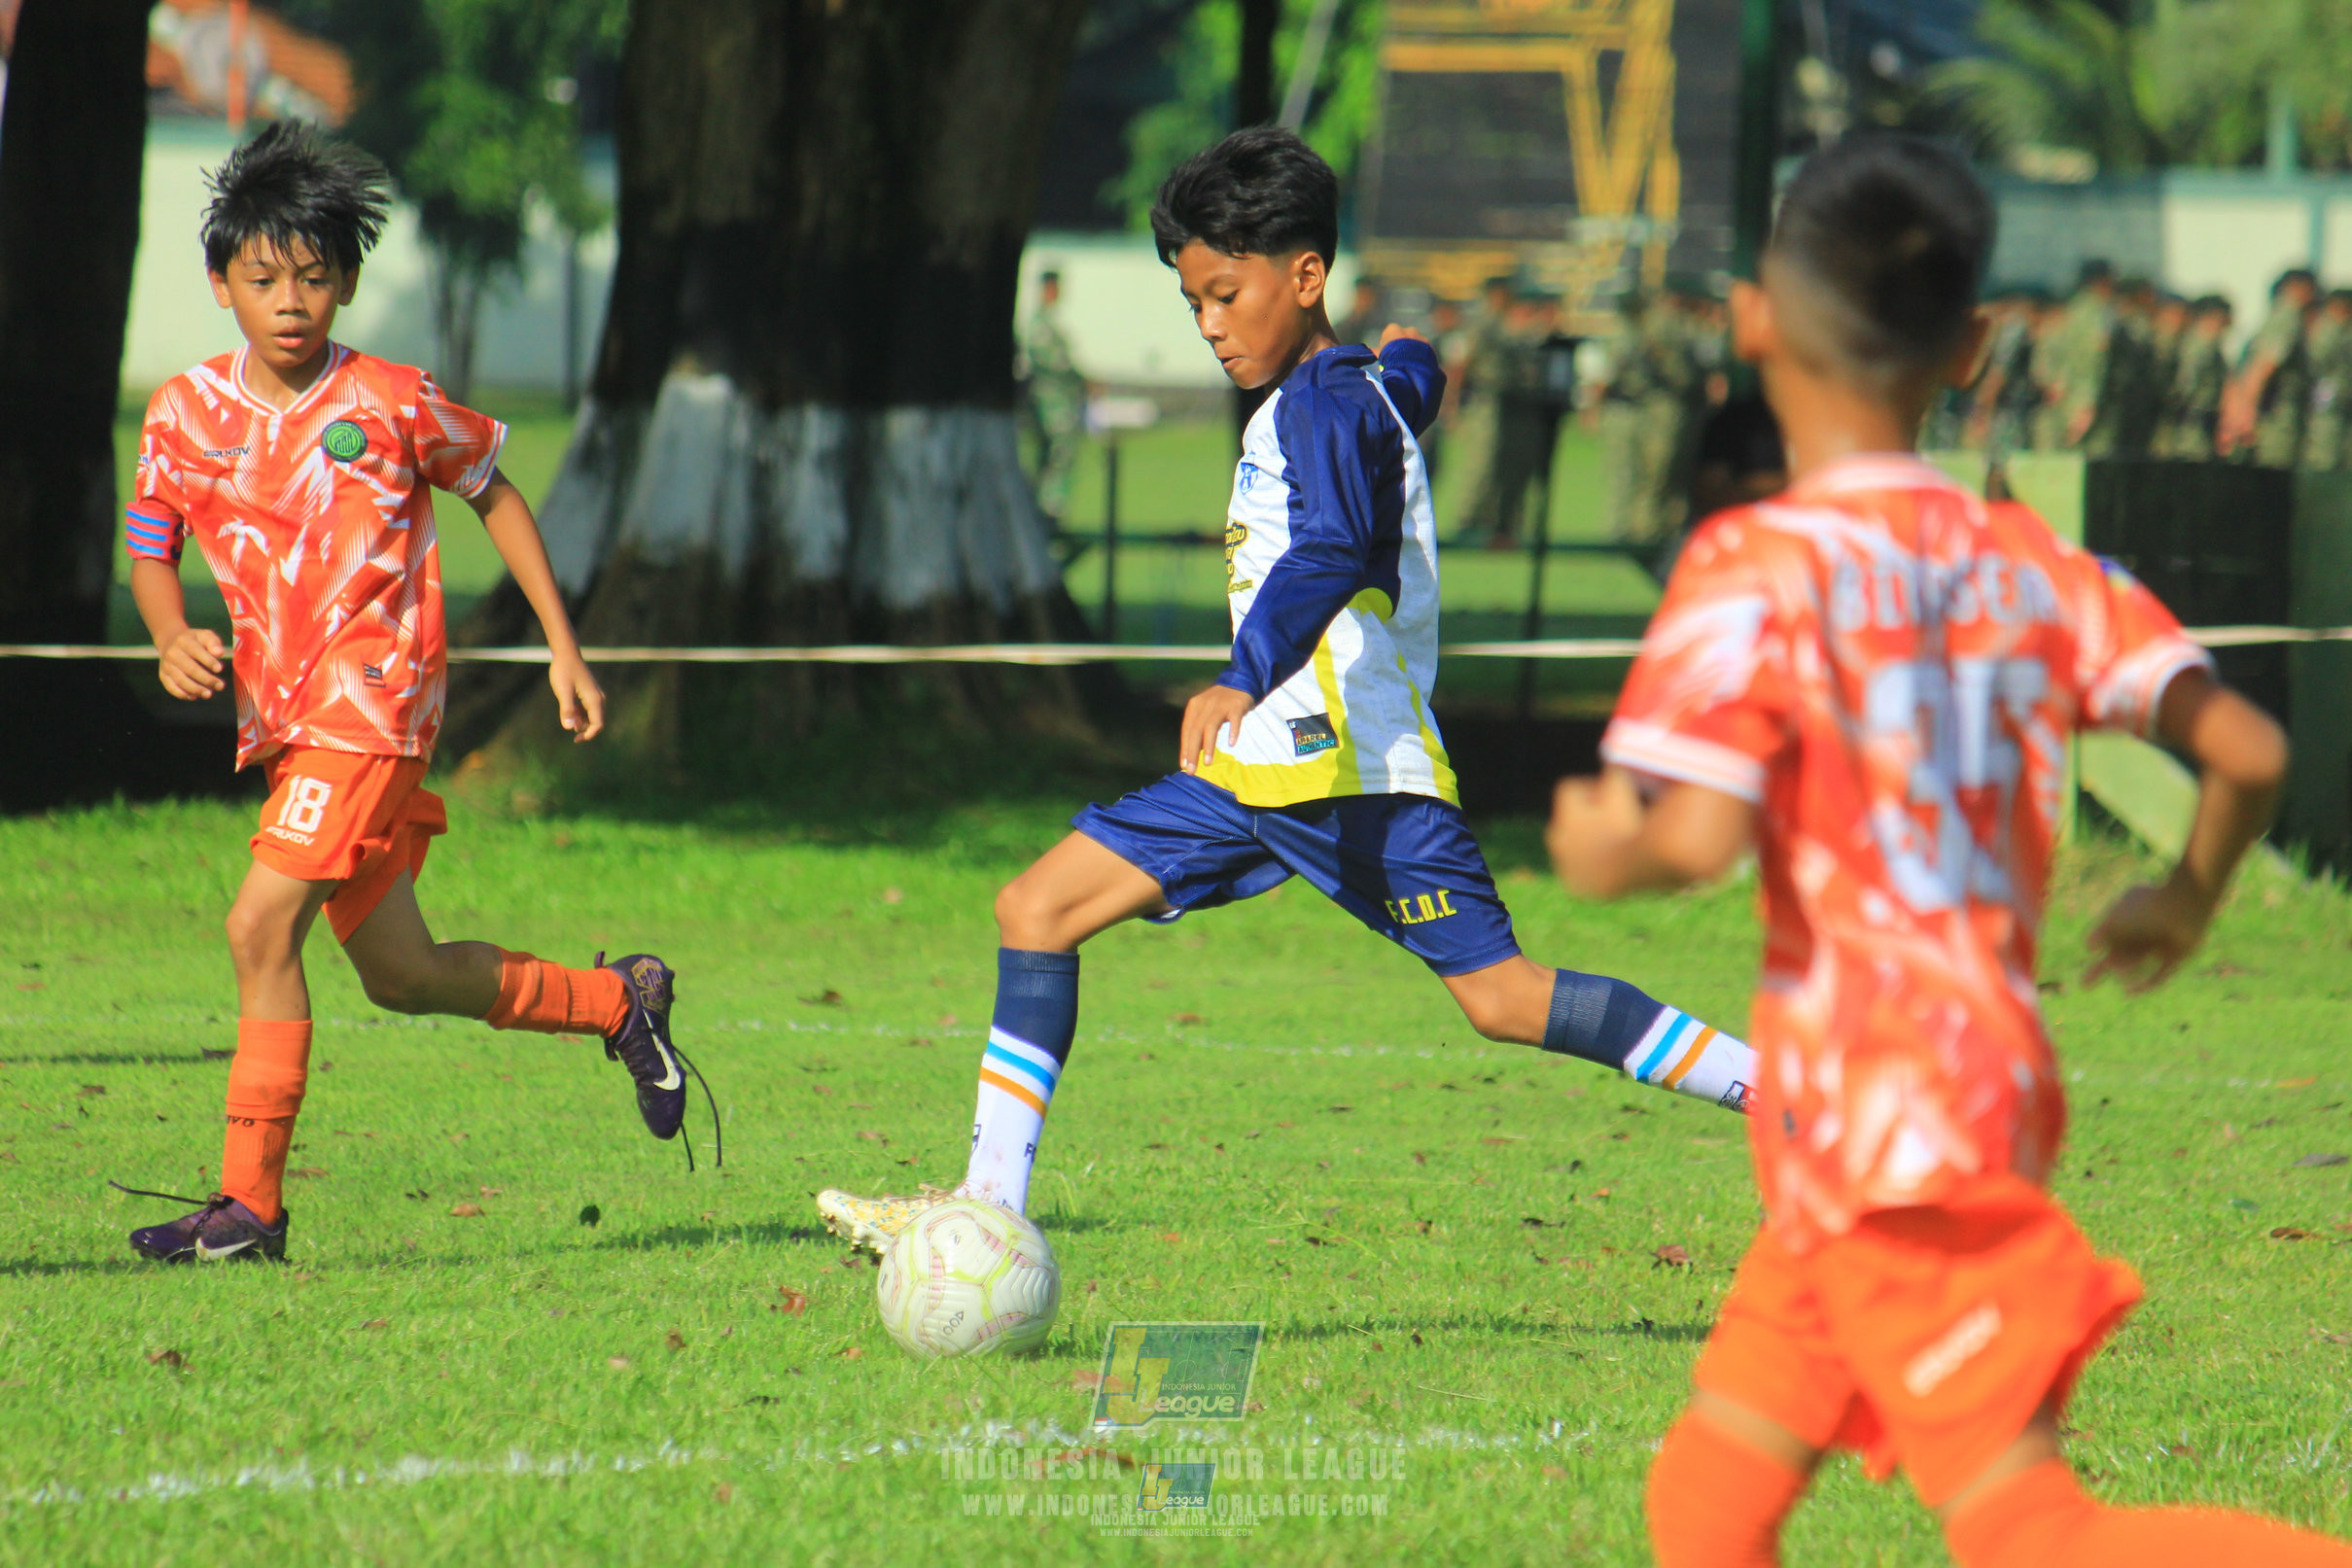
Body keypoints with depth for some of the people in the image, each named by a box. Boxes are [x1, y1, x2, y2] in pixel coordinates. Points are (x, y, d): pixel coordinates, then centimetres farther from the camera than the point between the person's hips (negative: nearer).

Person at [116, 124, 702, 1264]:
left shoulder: (392, 403, -5)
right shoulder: (188, 412, 4)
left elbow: (494, 497, 9)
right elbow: (151, 544, 9)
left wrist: (563, 647, 9)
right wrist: (172, 636, -13)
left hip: (372, 702, -6)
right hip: (281, 718, 6)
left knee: (262, 925, -19)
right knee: (401, 975, 13)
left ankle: (249, 1201, -15)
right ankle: (621, 1002, 36)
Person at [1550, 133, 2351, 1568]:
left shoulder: (1759, 568, -11)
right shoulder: (2028, 565, 7)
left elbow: (1703, 837, -24)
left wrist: (1601, 849, -1)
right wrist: (2189, 900, 23)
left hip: (1876, 1128, -7)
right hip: (2000, 1085, 7)